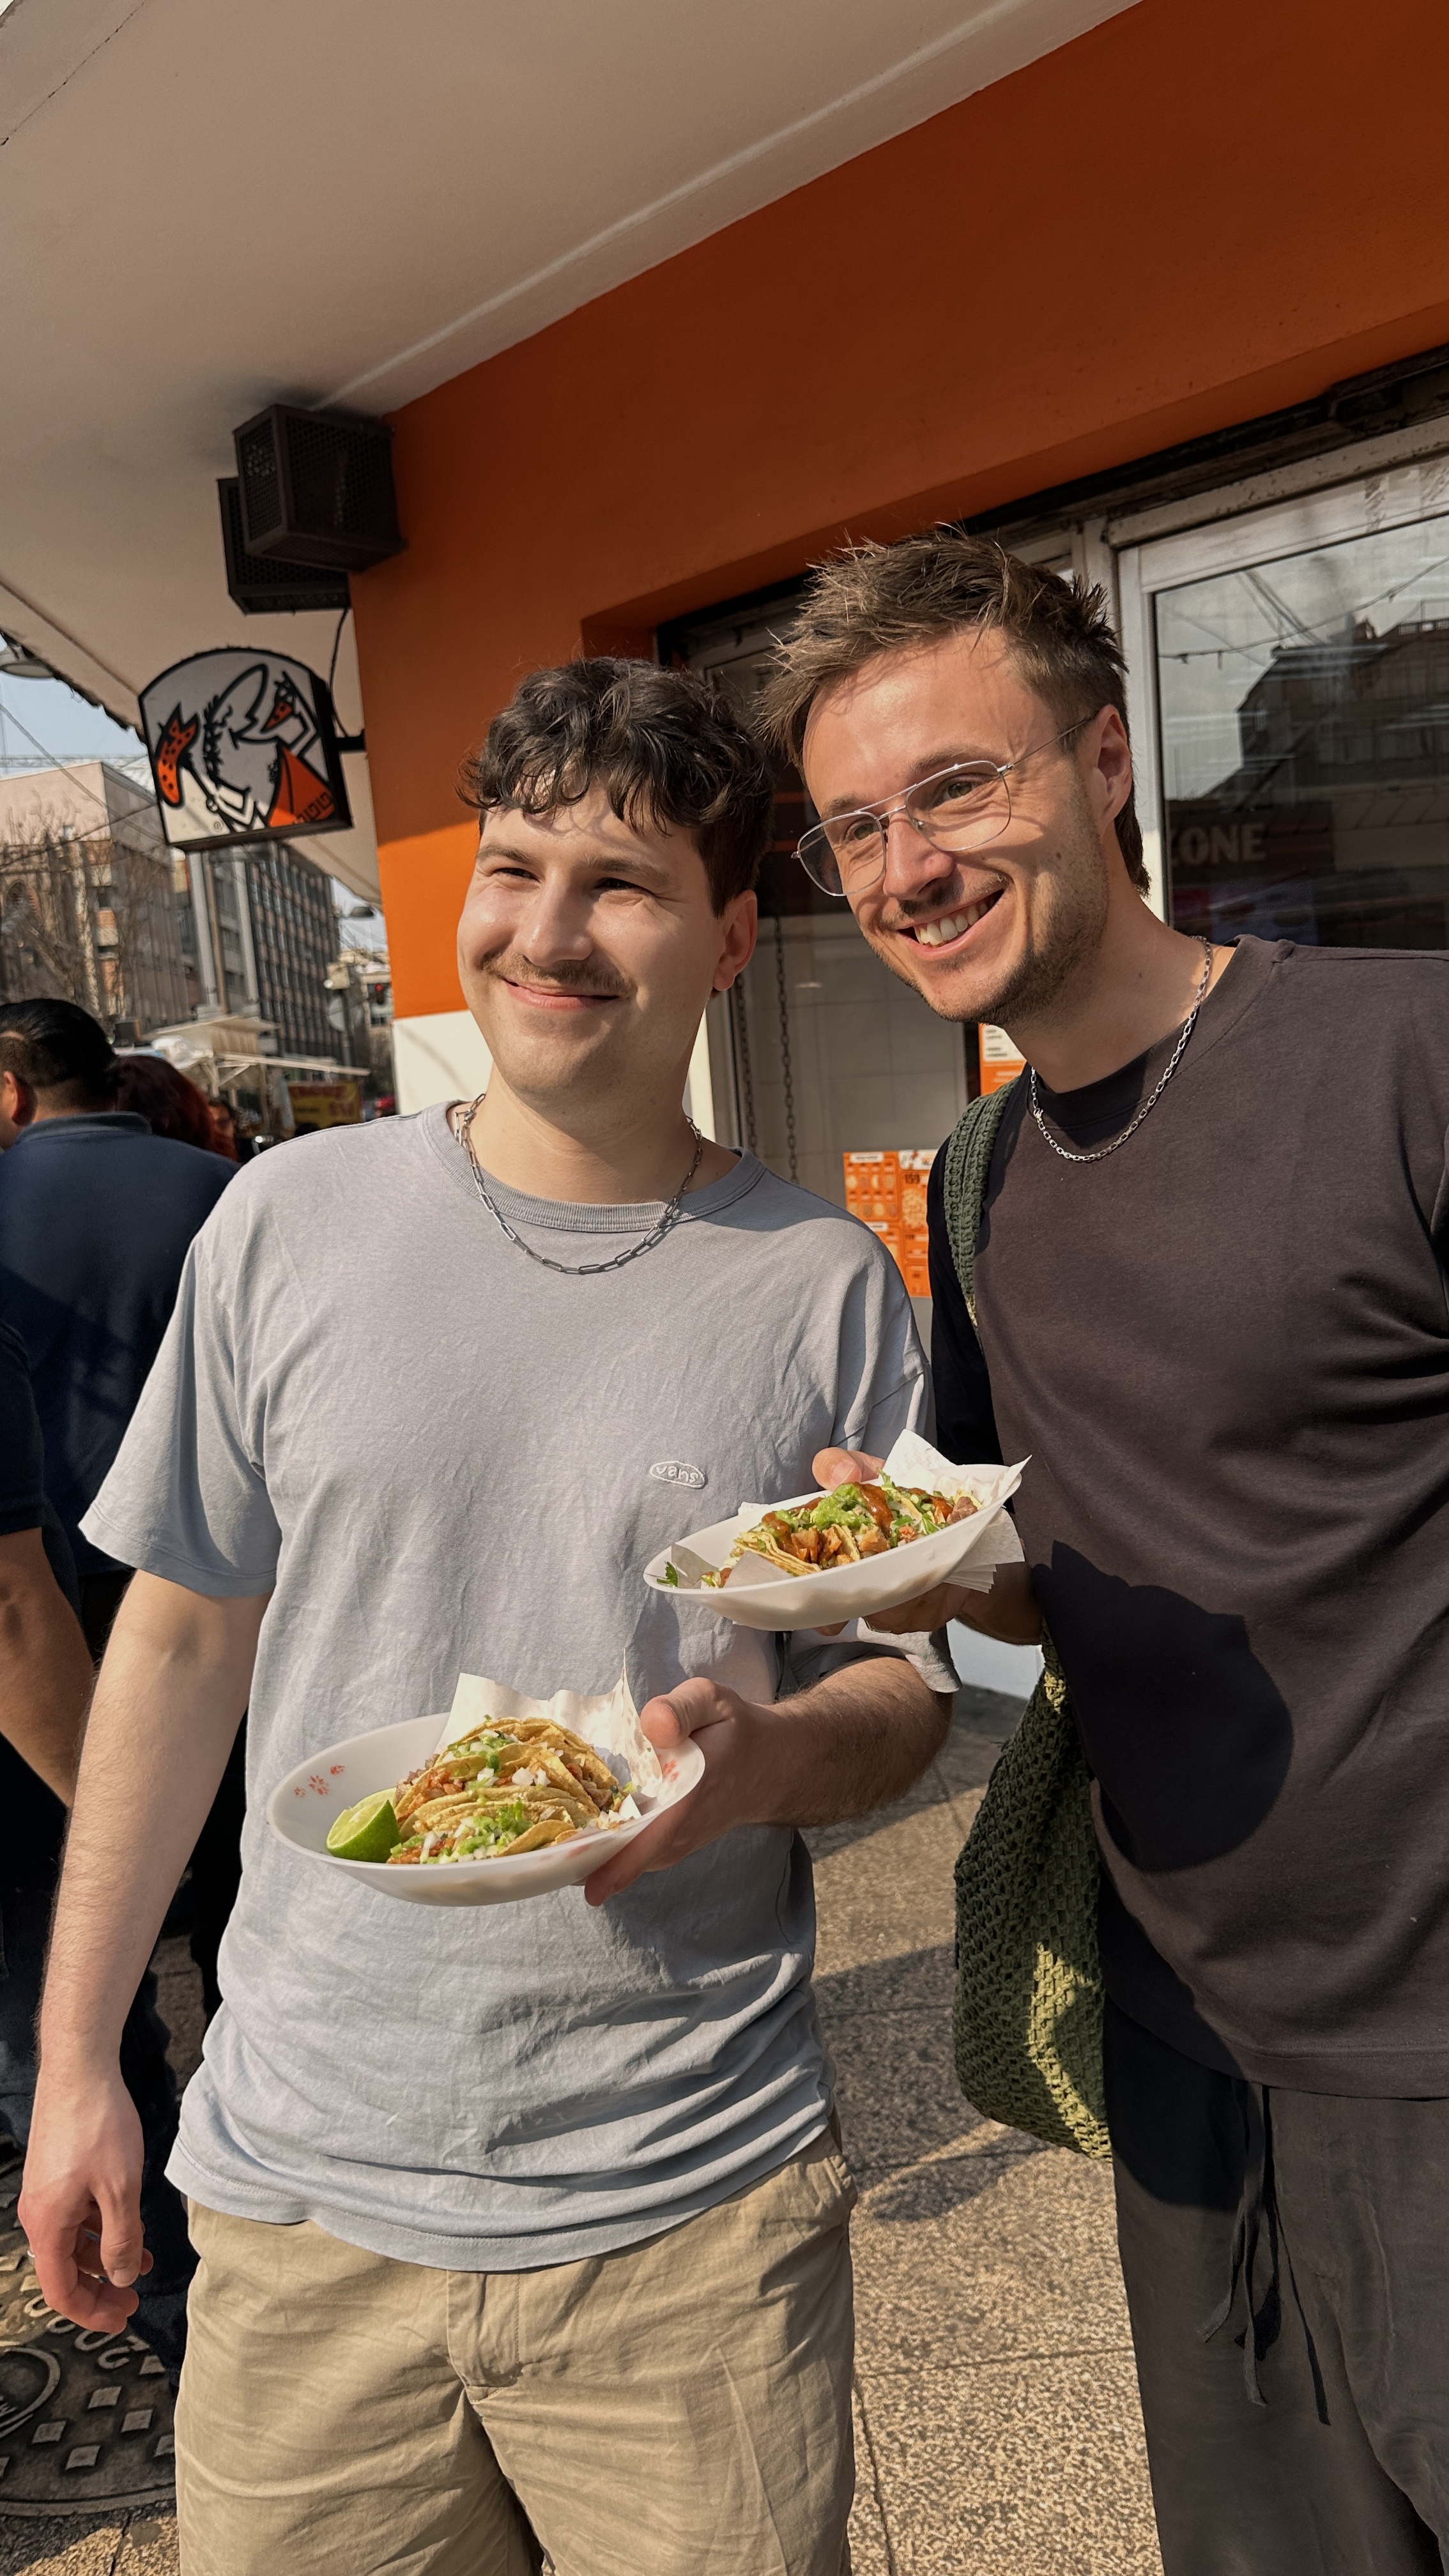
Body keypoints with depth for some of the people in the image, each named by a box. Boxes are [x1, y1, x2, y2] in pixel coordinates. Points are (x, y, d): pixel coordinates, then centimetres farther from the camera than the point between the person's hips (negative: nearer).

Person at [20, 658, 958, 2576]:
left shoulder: (825, 1286, -6)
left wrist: (762, 1755, -22)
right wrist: (76, 2058, 7)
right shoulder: (294, 1221, -4)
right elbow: (183, 1638, 4)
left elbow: (909, 1685, 1)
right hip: (302, 2194, 2)